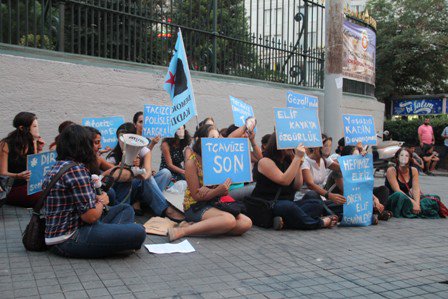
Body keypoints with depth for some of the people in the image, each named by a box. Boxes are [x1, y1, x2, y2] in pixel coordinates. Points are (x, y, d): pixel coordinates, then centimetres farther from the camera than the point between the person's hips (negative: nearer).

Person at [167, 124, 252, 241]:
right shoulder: (192, 162, -9)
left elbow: (225, 192, 6)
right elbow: (196, 196, -11)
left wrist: (209, 191, -16)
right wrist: (218, 190, -28)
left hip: (215, 205, 6)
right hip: (195, 207, -6)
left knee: (246, 223, -17)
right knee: (229, 220, -32)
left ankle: (195, 226, -17)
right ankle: (182, 231, -23)